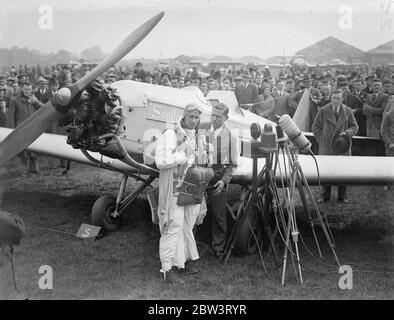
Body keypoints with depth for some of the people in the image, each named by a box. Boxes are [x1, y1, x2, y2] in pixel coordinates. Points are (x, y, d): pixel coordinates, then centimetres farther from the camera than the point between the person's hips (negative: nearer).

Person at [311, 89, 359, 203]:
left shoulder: (347, 111, 5)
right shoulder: (323, 111, 1)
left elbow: (355, 127, 10)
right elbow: (315, 127, 7)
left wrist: (347, 133, -10)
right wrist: (321, 139, -3)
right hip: (326, 147, -1)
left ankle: (342, 197, 16)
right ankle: (325, 196, 14)